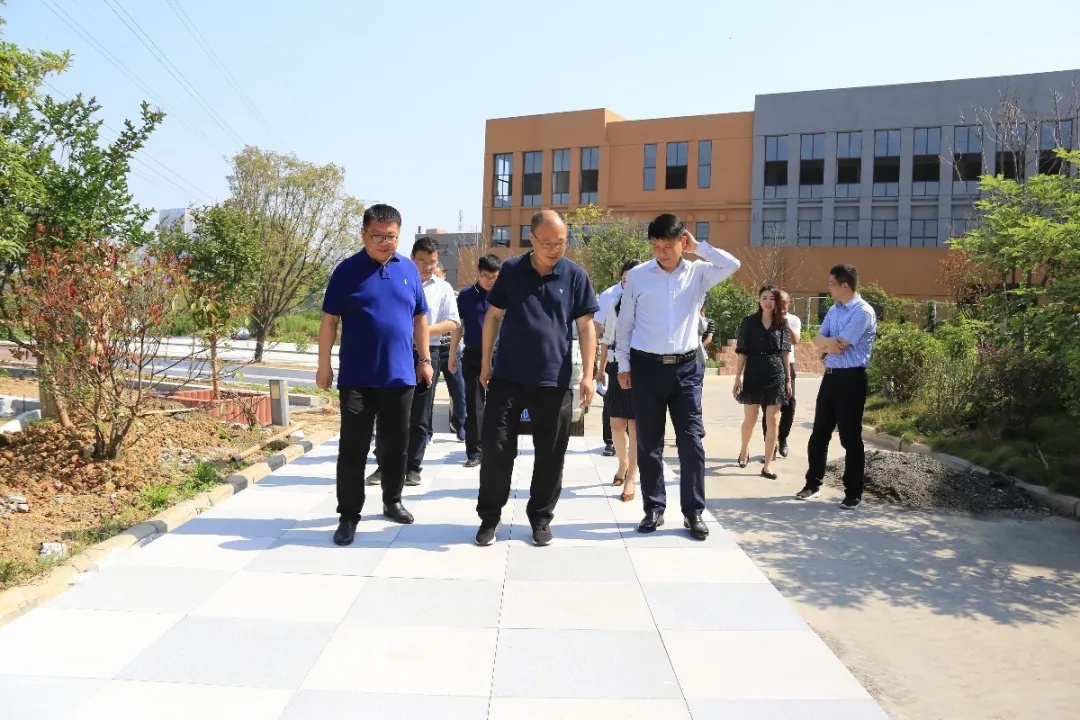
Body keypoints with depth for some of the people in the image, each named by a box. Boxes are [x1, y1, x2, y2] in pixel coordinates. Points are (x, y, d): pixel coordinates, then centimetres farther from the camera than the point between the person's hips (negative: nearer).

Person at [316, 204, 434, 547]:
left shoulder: (409, 270, 6)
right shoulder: (347, 270, -4)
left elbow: (420, 319, 13)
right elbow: (329, 320, -2)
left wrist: (424, 359, 11)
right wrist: (324, 365, -3)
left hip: (400, 376, 3)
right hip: (356, 377, -3)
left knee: (396, 445, 14)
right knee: (353, 448, 1)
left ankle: (392, 501, 31)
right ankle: (349, 515, 10)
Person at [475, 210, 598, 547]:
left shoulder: (576, 276, 0)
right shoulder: (511, 270, 2)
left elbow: (586, 326, 2)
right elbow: (493, 316, 9)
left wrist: (588, 374, -6)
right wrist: (485, 362, 6)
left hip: (555, 381, 0)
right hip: (508, 376, 0)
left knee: (550, 454, 7)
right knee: (496, 447, 3)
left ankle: (541, 517, 23)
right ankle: (489, 516, 18)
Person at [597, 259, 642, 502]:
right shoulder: (616, 306, 9)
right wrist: (602, 368, 16)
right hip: (617, 368, 5)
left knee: (635, 425, -1)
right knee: (616, 423, 10)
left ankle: (631, 477, 6)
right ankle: (623, 463, 34)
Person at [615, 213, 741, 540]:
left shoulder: (698, 273, 3)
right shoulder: (637, 276, 0)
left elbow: (732, 265, -15)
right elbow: (624, 324, 5)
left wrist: (698, 246, -7)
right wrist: (623, 364, 4)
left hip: (686, 367, 0)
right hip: (647, 366, 0)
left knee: (691, 441, 1)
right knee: (649, 443, 8)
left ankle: (693, 512, 12)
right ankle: (654, 508, 21)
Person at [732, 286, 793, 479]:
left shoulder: (782, 324, 5)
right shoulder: (749, 322, 1)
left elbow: (785, 353, 9)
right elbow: (742, 352, 0)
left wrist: (788, 378, 6)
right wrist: (738, 377, -4)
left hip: (776, 376, 1)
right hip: (753, 375, -1)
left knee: (773, 420, -2)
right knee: (749, 420, 7)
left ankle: (767, 466, 3)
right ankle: (744, 449, 36)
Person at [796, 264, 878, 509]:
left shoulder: (863, 312, -13)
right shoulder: (834, 310, 13)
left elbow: (839, 345, -19)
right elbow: (818, 341, 6)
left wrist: (827, 342, 1)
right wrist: (833, 343, -14)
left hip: (850, 379, -8)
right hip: (830, 376, 8)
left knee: (850, 438, 0)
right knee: (819, 433, 14)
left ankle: (853, 493, 11)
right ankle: (813, 483, 27)